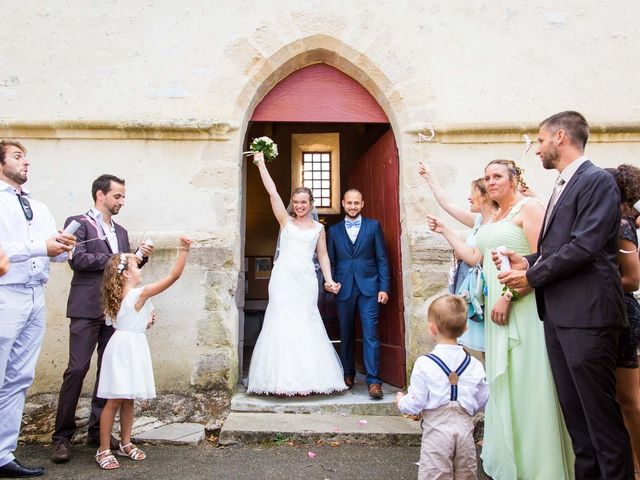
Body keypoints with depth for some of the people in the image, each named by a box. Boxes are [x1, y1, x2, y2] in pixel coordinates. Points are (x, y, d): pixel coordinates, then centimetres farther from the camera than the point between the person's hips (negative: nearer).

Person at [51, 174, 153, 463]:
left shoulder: (121, 232, 20)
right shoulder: (78, 223, 1)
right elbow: (77, 259, -13)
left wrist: (140, 257, 4)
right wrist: (115, 258, -10)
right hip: (87, 309, -6)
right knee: (77, 369, -6)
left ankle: (98, 429, 18)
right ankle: (62, 436, 5)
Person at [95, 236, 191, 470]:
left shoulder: (121, 295, 10)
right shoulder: (141, 293, -16)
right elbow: (173, 276, -19)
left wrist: (145, 323, 15)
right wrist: (184, 249, -19)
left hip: (131, 349, 10)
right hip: (125, 349, -10)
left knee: (128, 400, 15)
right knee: (115, 401, -2)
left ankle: (125, 443, 25)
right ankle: (104, 450, 7)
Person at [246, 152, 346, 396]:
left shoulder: (318, 228, 13)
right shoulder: (285, 221, 9)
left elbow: (323, 255, 13)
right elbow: (272, 192, 3)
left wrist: (329, 279, 1)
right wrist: (261, 164, 2)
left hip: (306, 281, 1)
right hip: (284, 279, -1)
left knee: (305, 327, 1)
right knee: (282, 325, -2)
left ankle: (305, 379, 10)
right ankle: (284, 380, 4)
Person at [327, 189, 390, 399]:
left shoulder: (373, 226, 7)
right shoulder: (334, 230, 12)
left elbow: (382, 258, 3)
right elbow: (331, 262, 12)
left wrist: (384, 287, -4)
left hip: (368, 287, -2)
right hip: (344, 288, 2)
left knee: (370, 334, -7)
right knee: (346, 335, 10)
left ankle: (373, 381, -2)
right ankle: (348, 375, 24)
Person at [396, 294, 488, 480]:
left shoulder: (424, 364, -14)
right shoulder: (475, 365, -3)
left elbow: (415, 404, -10)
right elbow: (481, 402, 8)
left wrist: (400, 401, 11)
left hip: (436, 429, -4)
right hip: (464, 426, 4)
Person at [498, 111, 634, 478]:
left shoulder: (597, 181, -9)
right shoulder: (564, 186, 19)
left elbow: (584, 247, -19)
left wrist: (532, 276, -11)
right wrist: (529, 261, 4)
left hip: (586, 314, -9)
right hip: (557, 314, 9)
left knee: (600, 413, 0)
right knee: (574, 411, 16)